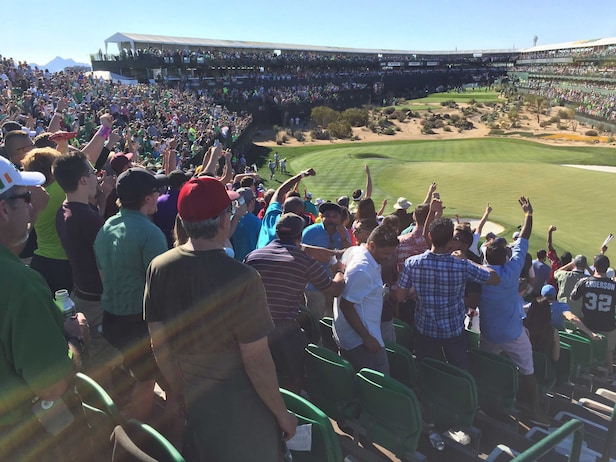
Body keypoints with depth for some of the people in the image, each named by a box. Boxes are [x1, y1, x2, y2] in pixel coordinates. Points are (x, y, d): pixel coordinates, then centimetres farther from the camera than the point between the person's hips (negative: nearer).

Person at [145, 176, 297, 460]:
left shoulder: (158, 268, -11)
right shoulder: (241, 279, -28)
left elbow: (158, 343, -1)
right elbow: (257, 362, -22)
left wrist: (177, 393, 13)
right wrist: (282, 414, -7)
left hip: (190, 399, 5)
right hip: (238, 406, -5)